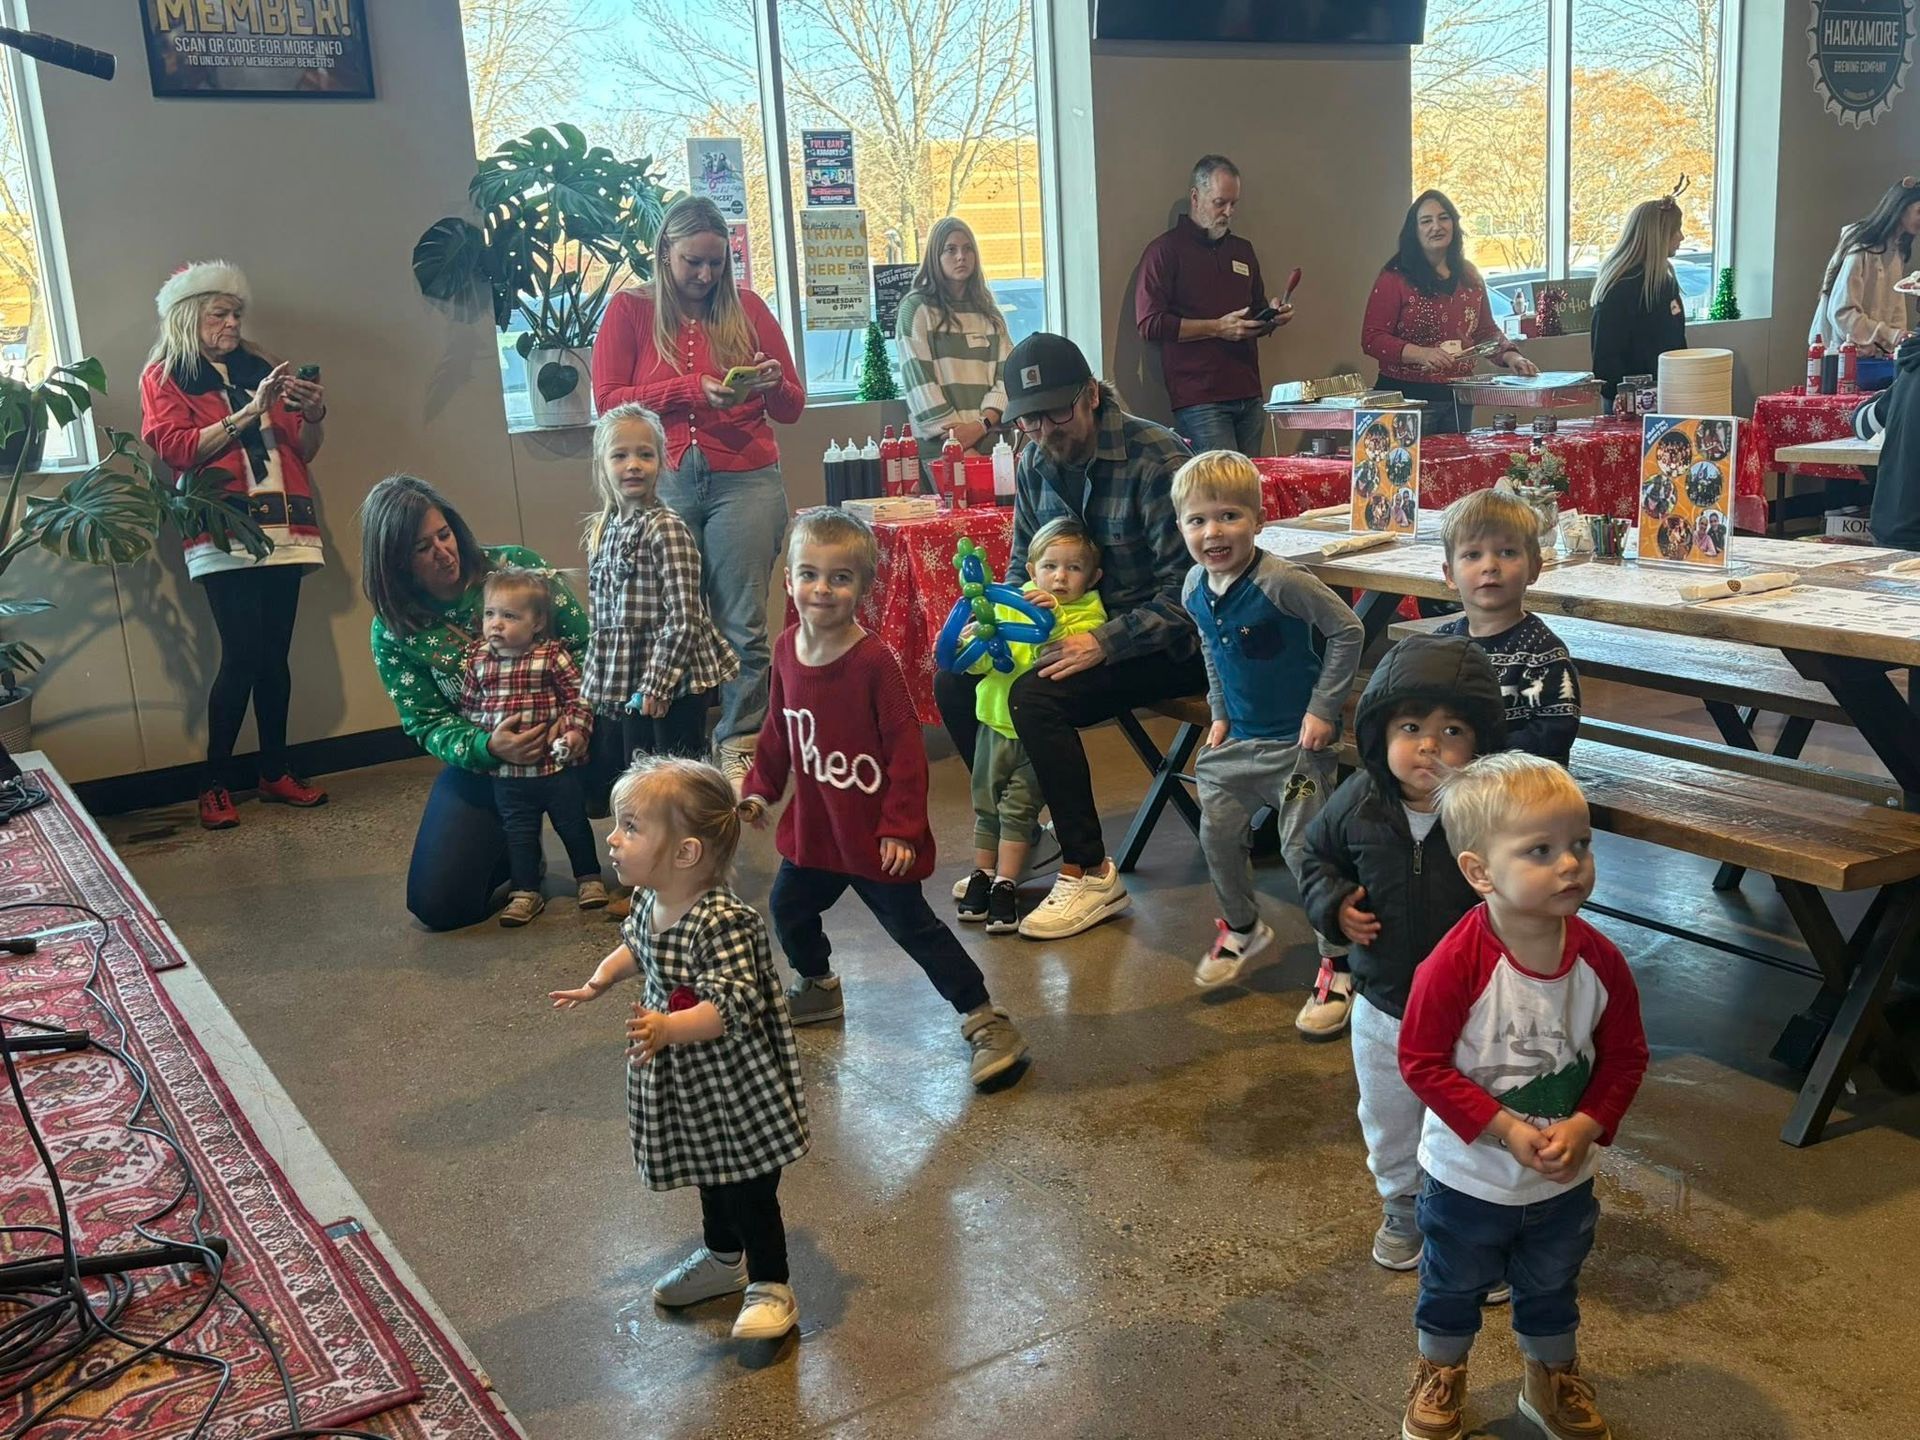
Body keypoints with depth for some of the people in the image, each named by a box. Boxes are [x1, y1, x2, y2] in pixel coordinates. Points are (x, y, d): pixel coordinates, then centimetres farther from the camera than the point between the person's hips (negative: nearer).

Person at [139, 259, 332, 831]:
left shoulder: (258, 367, 19)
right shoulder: (163, 376, 8)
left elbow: (304, 449, 17)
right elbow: (175, 447, -8)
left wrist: (312, 412, -5)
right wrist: (250, 410, -14)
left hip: (282, 530, 4)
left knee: (275, 654, 2)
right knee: (242, 655, -11)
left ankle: (274, 772, 12)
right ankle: (216, 783, -1)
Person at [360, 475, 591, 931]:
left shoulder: (515, 565, -6)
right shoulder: (393, 633, -4)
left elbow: (585, 642, -5)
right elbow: (427, 725, -6)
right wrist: (488, 748, -28)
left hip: (560, 737, -1)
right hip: (480, 763, 1)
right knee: (438, 904, -13)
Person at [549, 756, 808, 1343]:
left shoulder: (723, 921, -32)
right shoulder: (652, 903, -3)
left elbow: (732, 1005, -37)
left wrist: (668, 1028, -47)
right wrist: (598, 982, 11)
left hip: (737, 1087, -9)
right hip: (687, 1086, 9)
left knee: (748, 1188, 6)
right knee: (710, 1178, 27)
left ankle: (770, 1287, 23)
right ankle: (723, 1257, 47)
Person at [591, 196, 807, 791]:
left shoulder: (747, 308, 9)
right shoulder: (631, 310, 7)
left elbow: (792, 407, 12)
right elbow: (607, 399, -1)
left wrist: (772, 382, -11)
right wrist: (690, 389, -10)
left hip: (744, 481, 1)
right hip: (663, 484, 0)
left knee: (743, 623, -2)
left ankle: (739, 747, 6)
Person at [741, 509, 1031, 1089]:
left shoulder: (873, 660, -22)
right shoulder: (787, 649, -1)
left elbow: (906, 747, -19)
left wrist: (901, 827, -19)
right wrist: (760, 788, 15)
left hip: (874, 832, -7)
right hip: (813, 825, 7)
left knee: (911, 925, -3)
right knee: (788, 908, 20)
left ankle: (985, 1020, 7)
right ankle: (818, 987, 47)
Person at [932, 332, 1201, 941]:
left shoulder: (1155, 458, -20)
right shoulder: (1036, 463, 2)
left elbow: (1187, 588, -22)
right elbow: (1023, 565, 13)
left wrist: (1104, 643, -30)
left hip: (1166, 640, -8)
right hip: (1081, 630, 8)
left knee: (1035, 697, -29)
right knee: (954, 681, -5)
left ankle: (1091, 874, -16)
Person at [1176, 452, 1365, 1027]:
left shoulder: (1280, 582, -25)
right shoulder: (1195, 590, -2)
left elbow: (1348, 631, -18)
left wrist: (1323, 708, -17)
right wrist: (1219, 713, 11)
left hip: (1296, 740, -7)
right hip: (1237, 737, 7)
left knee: (1305, 847, -6)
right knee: (1217, 833, 13)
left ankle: (1339, 963, 9)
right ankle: (1242, 927, 39)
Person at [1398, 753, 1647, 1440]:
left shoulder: (1600, 960, -17)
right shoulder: (1455, 965, -30)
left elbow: (1625, 1057, -5)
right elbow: (1422, 1061, -23)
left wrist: (1584, 1127, -18)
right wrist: (1506, 1130, -25)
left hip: (1564, 1179, 3)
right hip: (1469, 1176, -3)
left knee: (1552, 1289, 28)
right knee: (1453, 1287, 23)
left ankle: (1553, 1381, 54)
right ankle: (1440, 1371, 50)